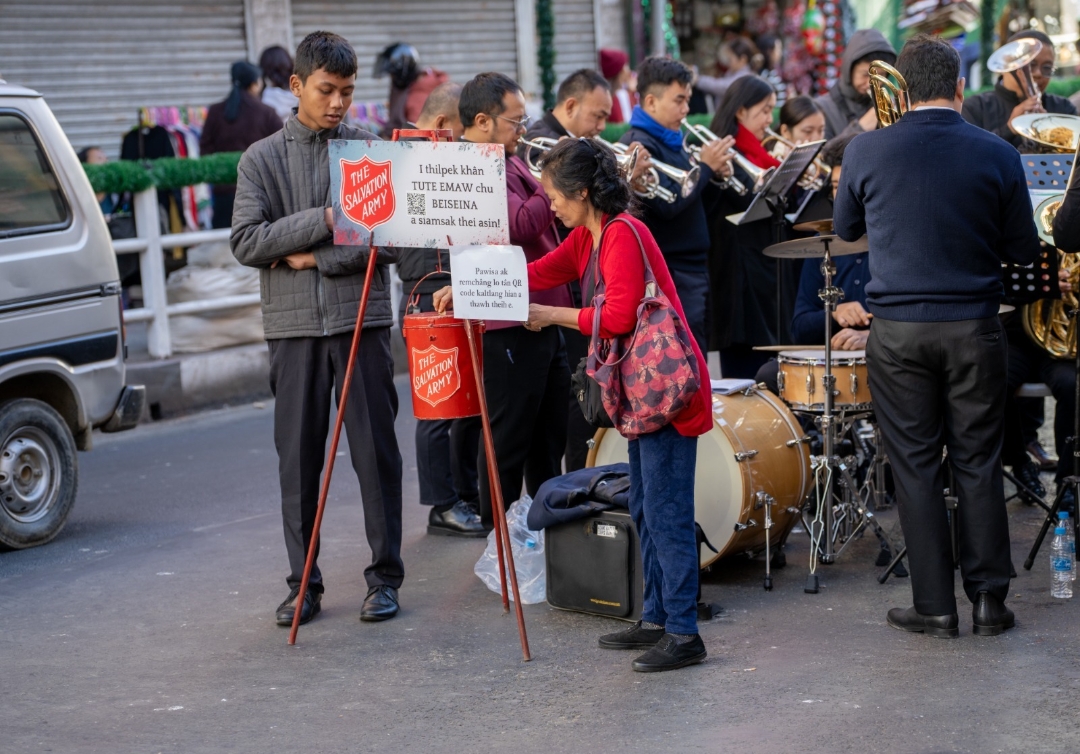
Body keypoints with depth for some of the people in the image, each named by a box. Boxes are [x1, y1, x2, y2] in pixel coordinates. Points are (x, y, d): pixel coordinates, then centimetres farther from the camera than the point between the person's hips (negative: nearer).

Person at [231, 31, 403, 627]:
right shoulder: (262, 159, 8)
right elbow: (246, 241, -4)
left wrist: (314, 258, -9)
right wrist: (324, 221, -12)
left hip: (362, 319, -1)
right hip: (293, 327, 1)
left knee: (376, 450, 1)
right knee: (298, 455, 4)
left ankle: (385, 577, 10)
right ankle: (303, 584, 13)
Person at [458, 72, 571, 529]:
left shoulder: (508, 161, 15)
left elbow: (546, 217, 21)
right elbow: (520, 226, -27)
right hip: (508, 324, -10)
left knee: (551, 431, 18)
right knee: (510, 438, -2)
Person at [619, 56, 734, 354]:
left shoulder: (671, 142, 16)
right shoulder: (639, 145, -13)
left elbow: (694, 198, 20)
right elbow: (667, 204, -23)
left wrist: (715, 174, 2)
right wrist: (705, 167, -13)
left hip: (694, 269, 10)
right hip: (671, 274, -10)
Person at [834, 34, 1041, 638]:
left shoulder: (866, 151, -4)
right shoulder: (997, 155, -5)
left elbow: (846, 229, 12)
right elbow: (1025, 250, 3)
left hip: (899, 331, 0)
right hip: (974, 327, 0)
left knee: (916, 465, 6)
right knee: (979, 463, 9)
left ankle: (935, 606, 8)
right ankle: (989, 600, 12)